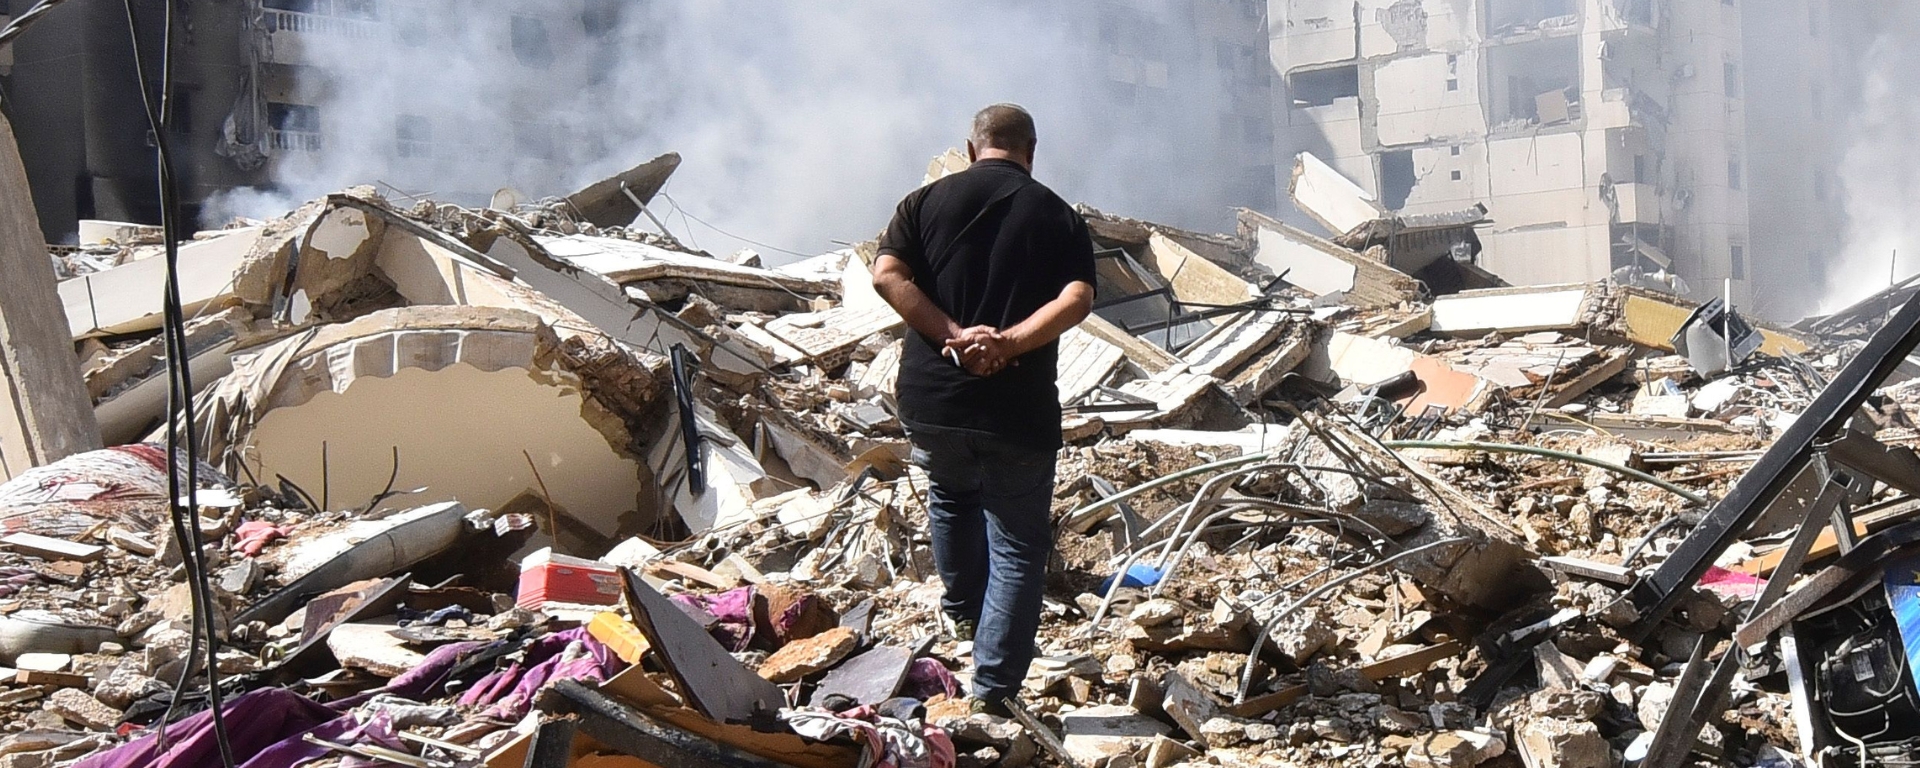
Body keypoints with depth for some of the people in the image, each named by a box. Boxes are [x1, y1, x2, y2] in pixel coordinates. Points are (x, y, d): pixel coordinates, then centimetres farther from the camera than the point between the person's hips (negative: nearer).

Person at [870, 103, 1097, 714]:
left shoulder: (928, 201, 6)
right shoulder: (1058, 215, 3)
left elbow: (887, 275, -9)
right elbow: (1077, 299, -14)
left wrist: (955, 334, -13)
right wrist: (1007, 343, -18)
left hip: (931, 399, 3)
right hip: (1019, 411, -2)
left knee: (952, 497, 32)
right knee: (1018, 547, 7)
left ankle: (963, 613, 49)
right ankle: (993, 692, 2)